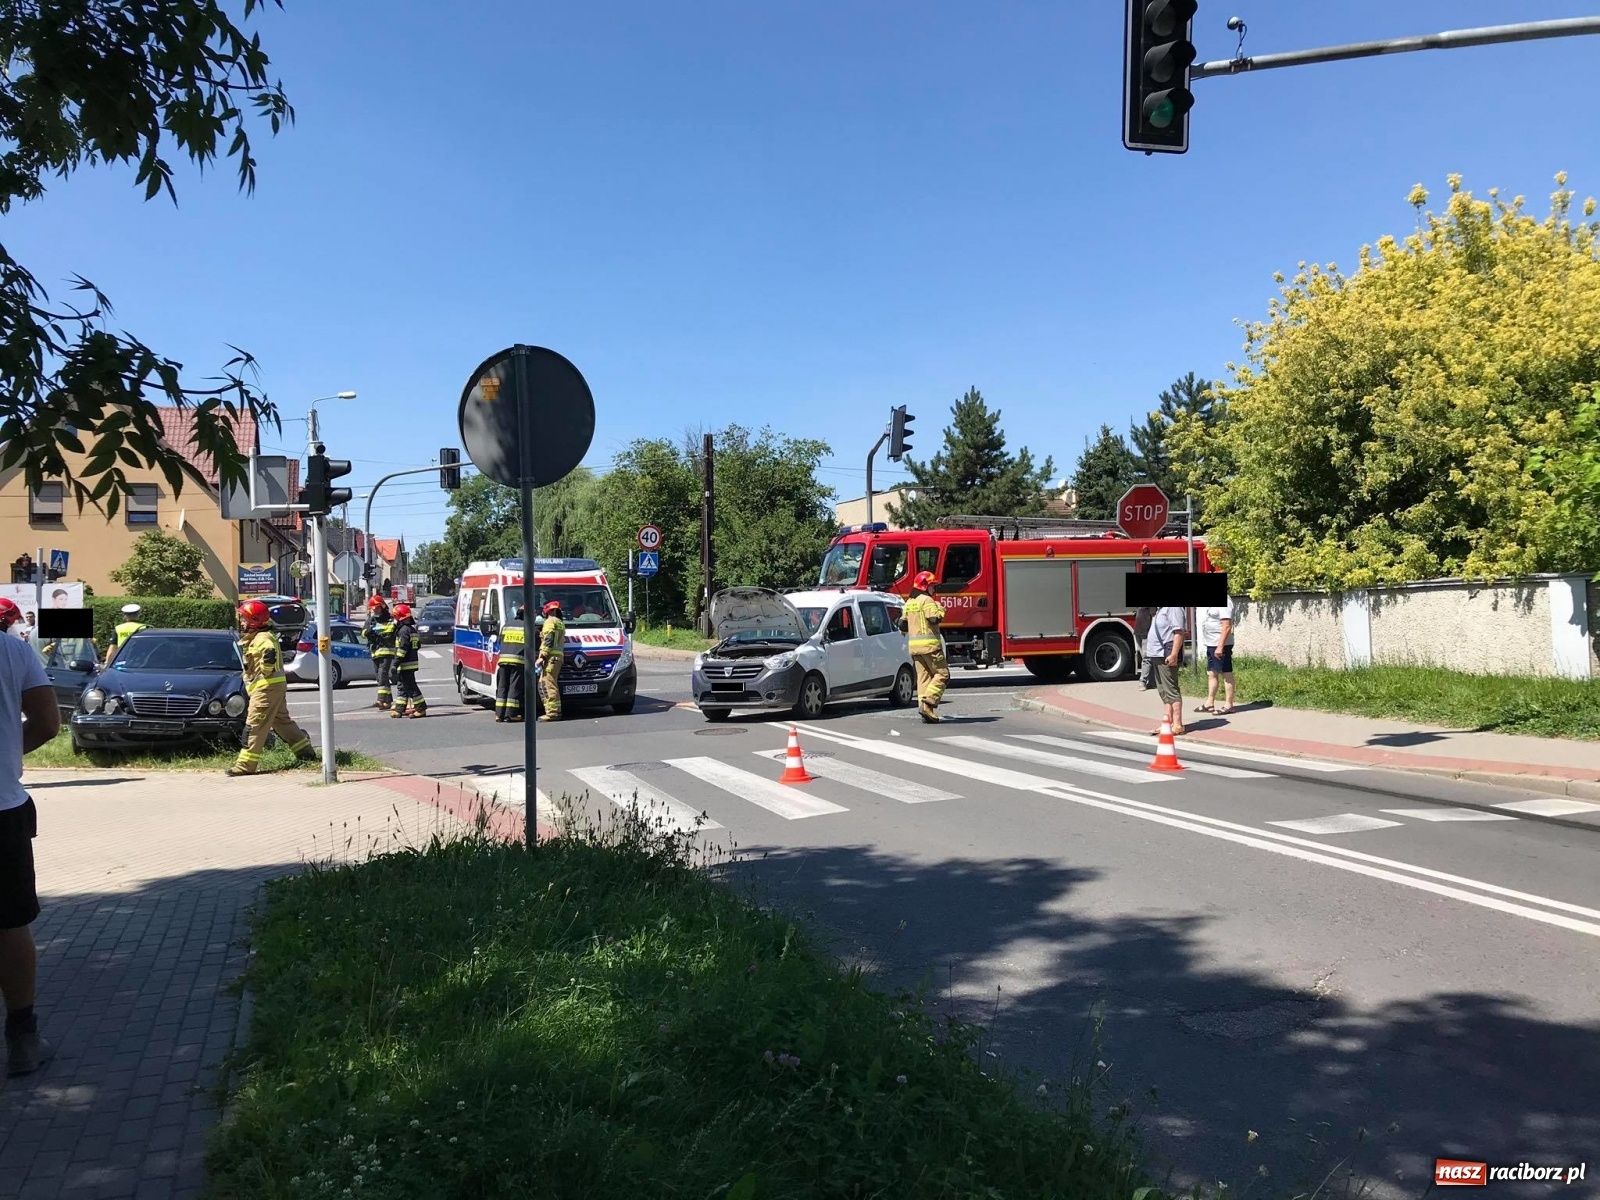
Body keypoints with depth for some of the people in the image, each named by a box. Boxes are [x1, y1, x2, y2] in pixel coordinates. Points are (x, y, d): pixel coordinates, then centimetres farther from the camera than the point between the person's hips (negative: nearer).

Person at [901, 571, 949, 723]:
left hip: (914, 646, 8)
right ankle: (928, 702, -15)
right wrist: (940, 609, -1)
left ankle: (925, 708, 3)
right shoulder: (926, 600, -9)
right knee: (942, 674, -2)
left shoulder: (909, 602, 17)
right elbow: (935, 618, -20)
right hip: (930, 644, -8)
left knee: (923, 677, 8)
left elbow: (902, 625, 18)